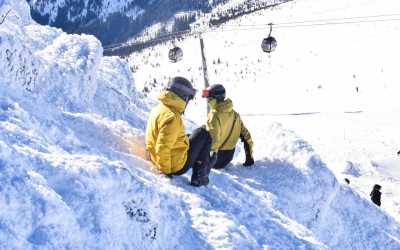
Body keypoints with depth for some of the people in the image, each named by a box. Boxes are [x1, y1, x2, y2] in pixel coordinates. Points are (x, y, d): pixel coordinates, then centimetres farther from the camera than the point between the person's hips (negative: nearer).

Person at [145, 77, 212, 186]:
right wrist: (166, 170, -19)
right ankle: (199, 176, 10)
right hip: (178, 166, -10)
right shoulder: (172, 117, -26)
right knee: (203, 135, 8)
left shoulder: (160, 108, 4)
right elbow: (162, 147, -31)